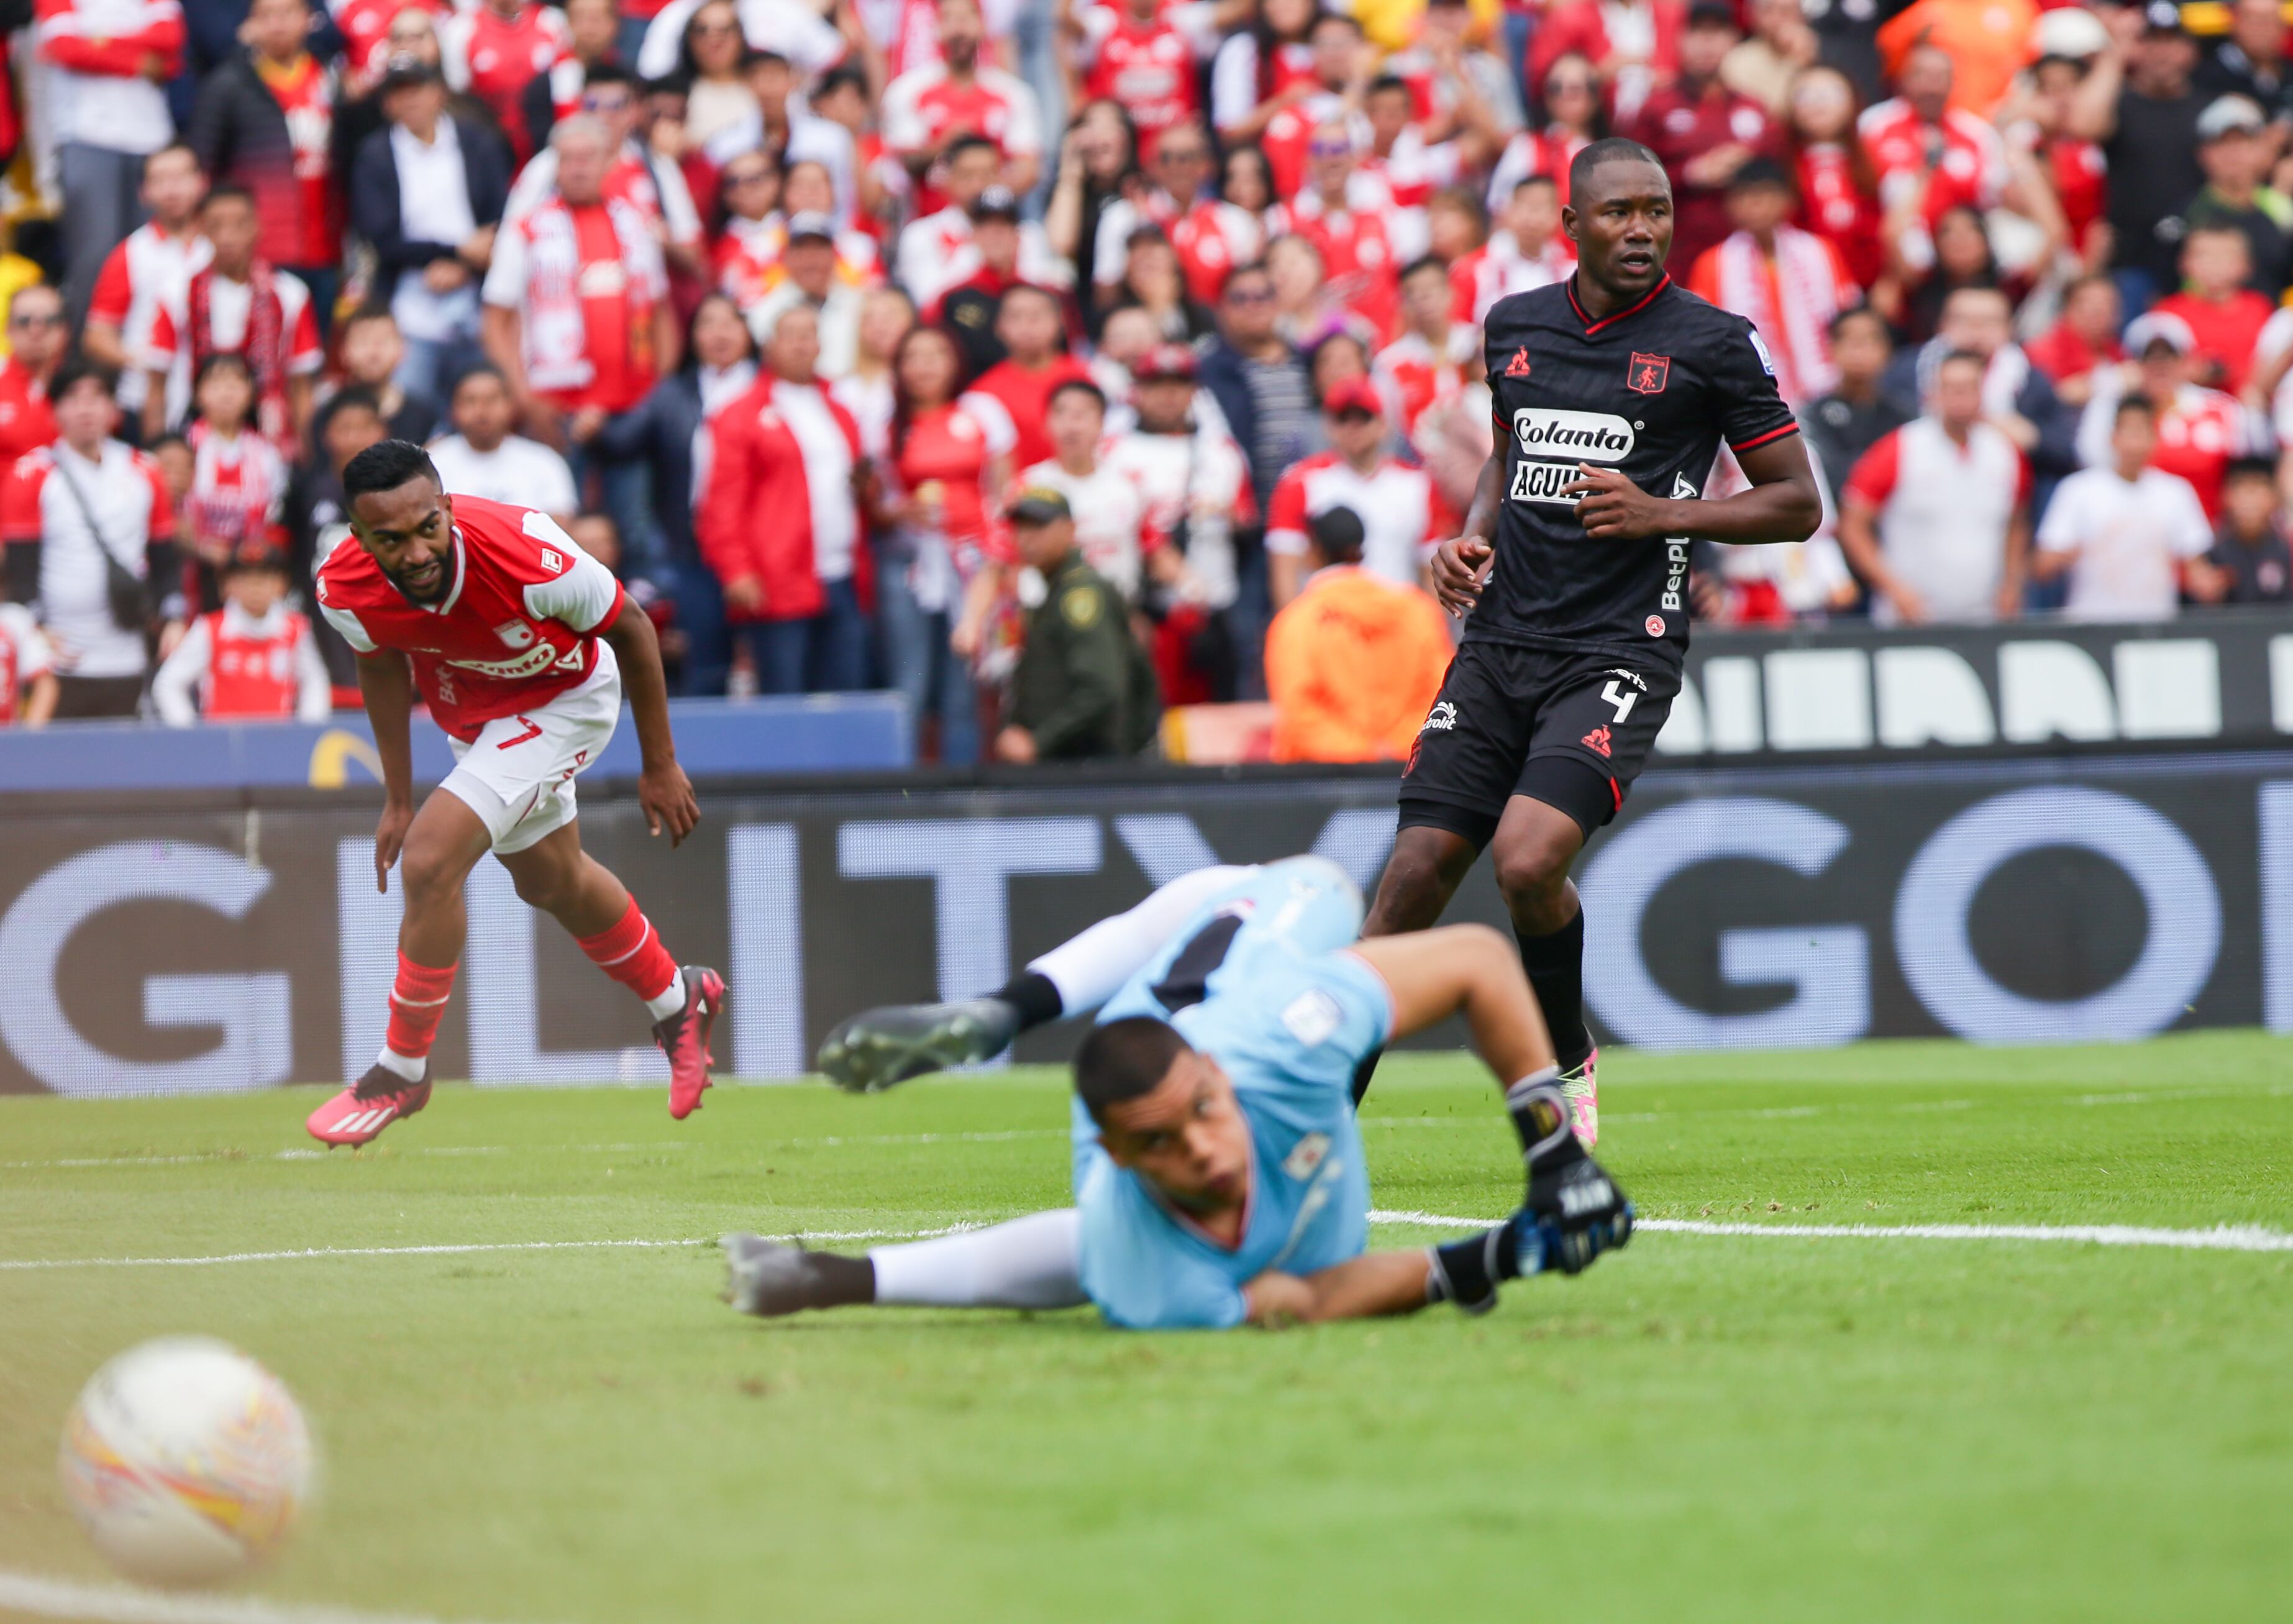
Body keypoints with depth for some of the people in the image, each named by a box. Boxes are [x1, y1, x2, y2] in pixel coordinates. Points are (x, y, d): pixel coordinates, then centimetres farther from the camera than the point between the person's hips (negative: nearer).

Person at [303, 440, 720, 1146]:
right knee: (551, 881, 24)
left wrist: (659, 766, -12)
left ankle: (402, 1071, -1)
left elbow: (630, 628, -21)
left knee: (429, 863, -20)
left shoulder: (529, 558, -40)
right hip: (470, 713, 6)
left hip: (564, 699, -6)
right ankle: (677, 1002, 52)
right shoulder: (344, 591, -29)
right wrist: (397, 798, 1)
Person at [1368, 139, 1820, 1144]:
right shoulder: (1514, 327, 12)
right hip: (1501, 640, 4)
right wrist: (1472, 536, 9)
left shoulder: (1711, 344, -2)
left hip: (1620, 650, -4)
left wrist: (1662, 514, -12)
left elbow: (1798, 503, 2)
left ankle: (1566, 1056, 4)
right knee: (1414, 879, -3)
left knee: (1528, 857, -23)